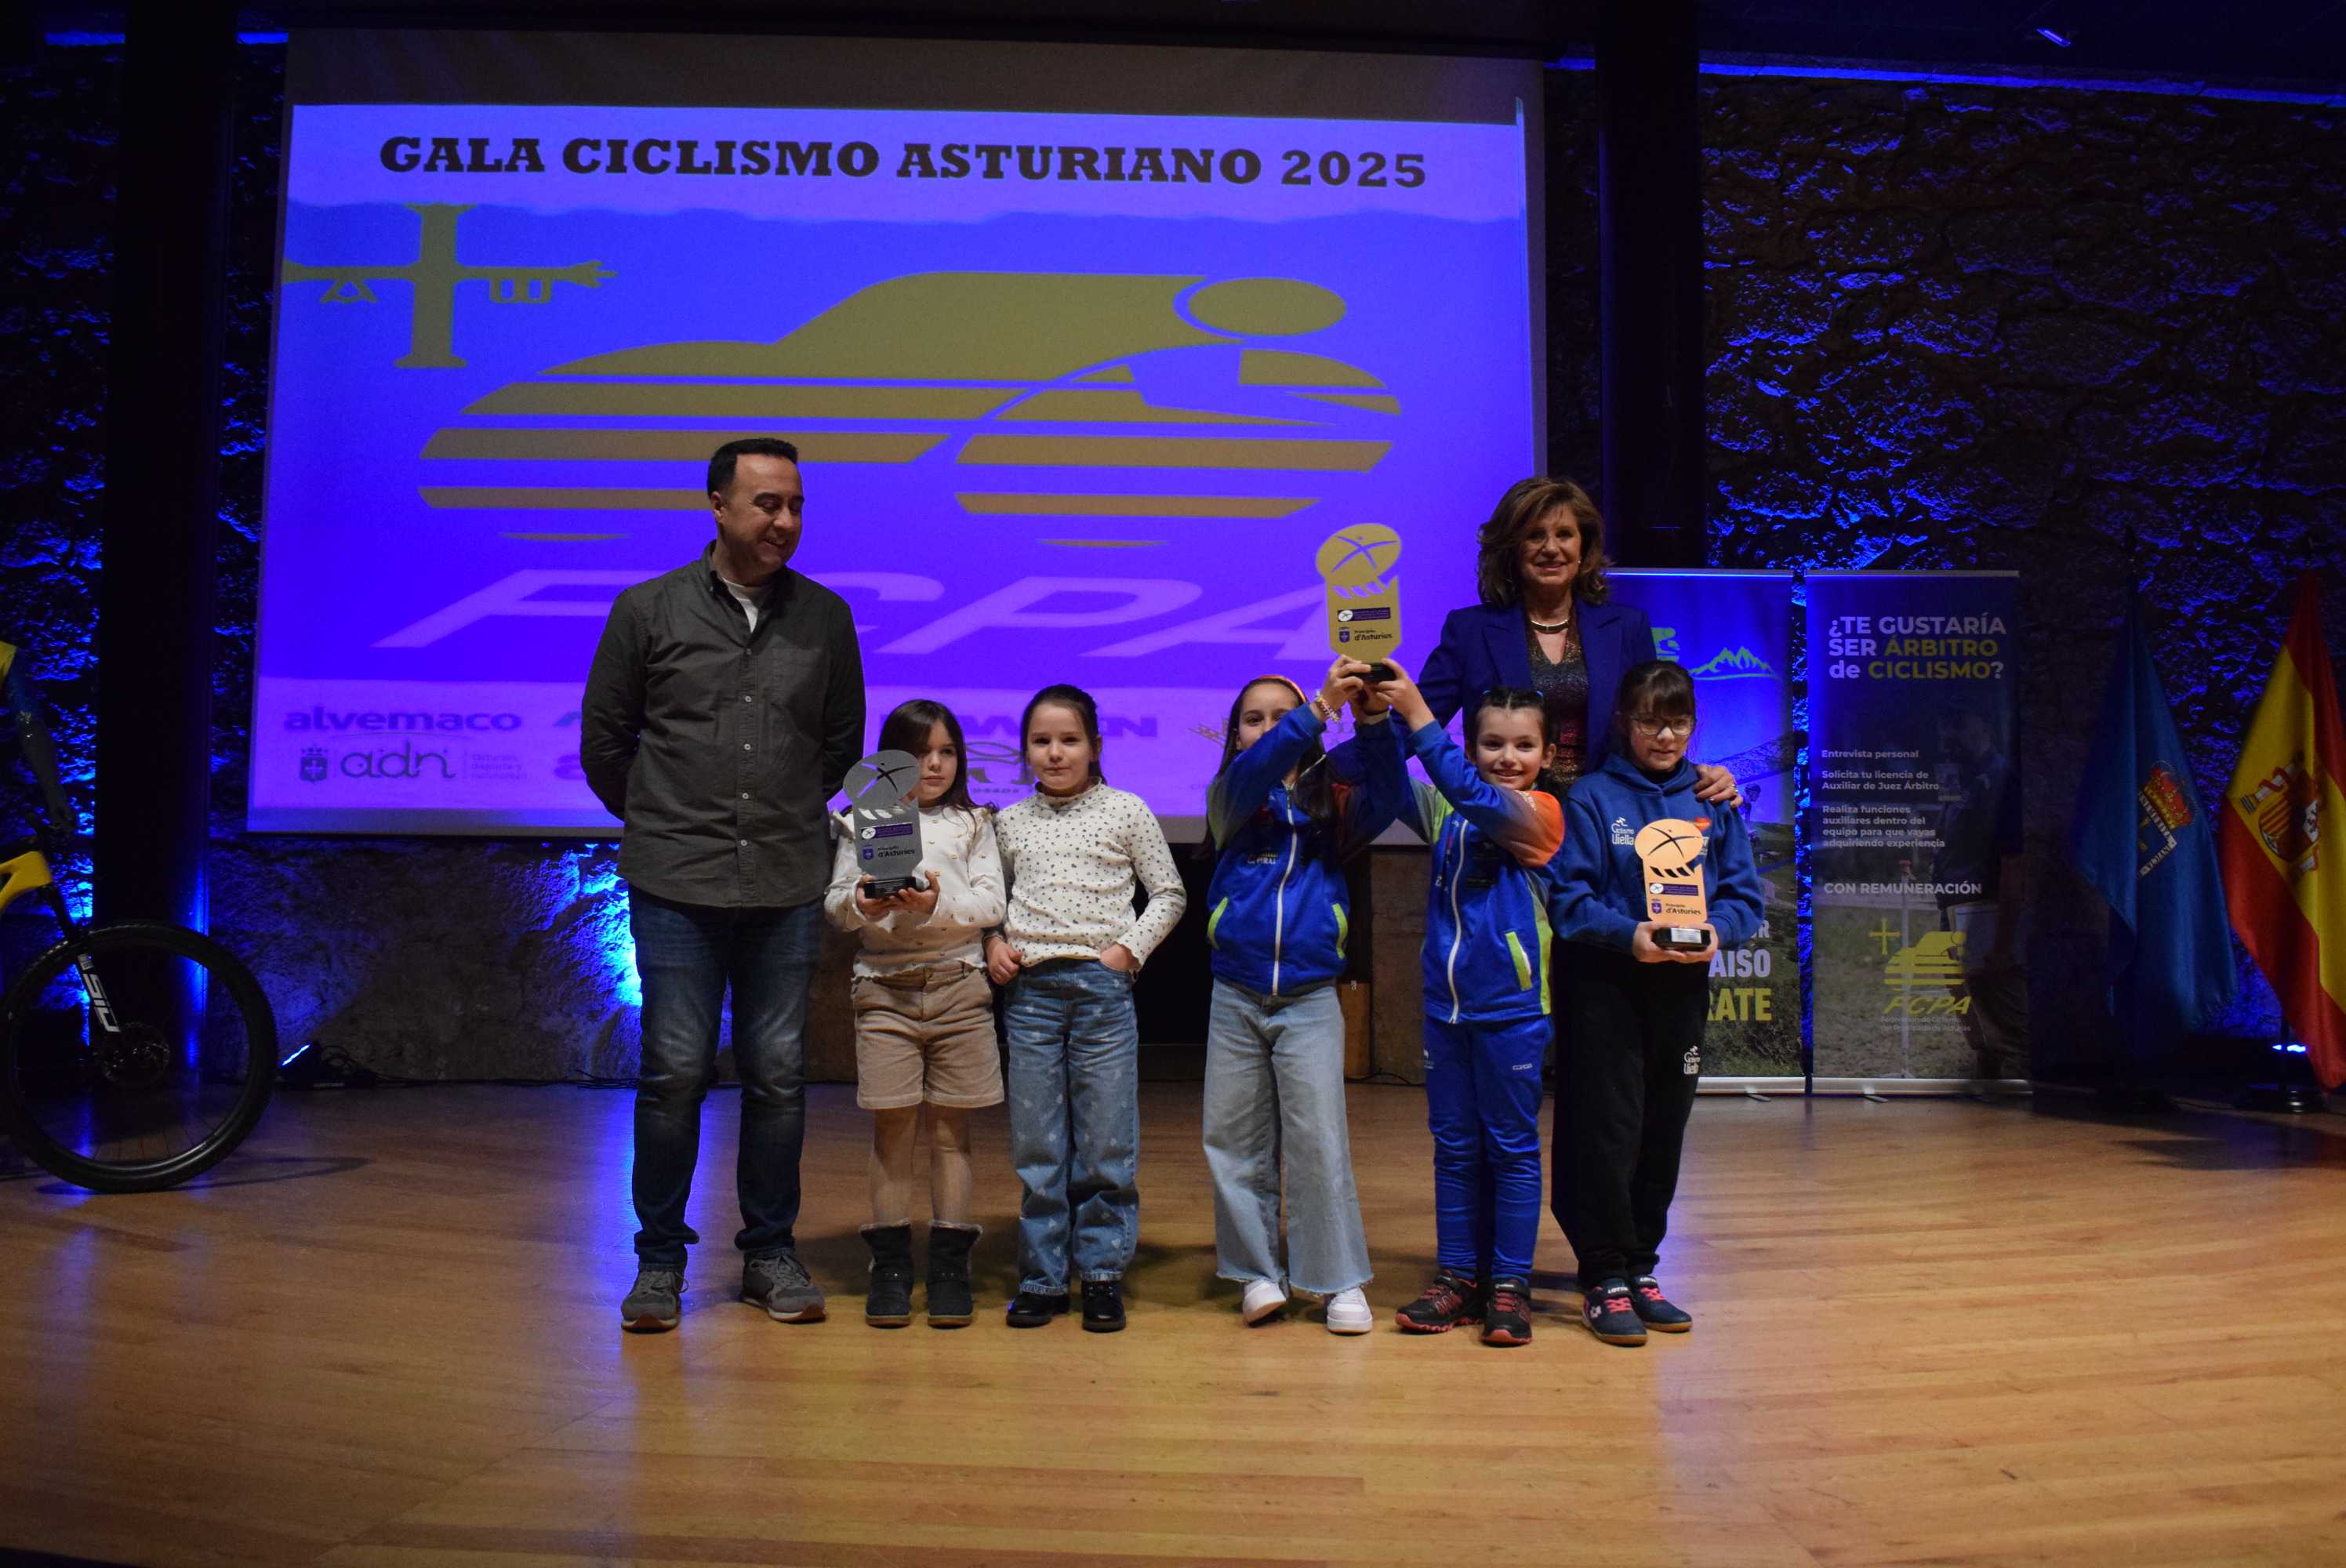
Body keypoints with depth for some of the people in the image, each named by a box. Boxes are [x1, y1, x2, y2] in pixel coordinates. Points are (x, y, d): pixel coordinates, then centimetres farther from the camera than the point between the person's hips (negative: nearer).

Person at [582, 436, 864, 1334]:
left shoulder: (826, 618, 7)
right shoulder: (649, 611, 2)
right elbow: (602, 738, 10)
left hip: (789, 887, 2)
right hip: (677, 887, -2)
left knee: (778, 1075, 6)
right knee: (676, 1073, 1)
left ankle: (770, 1254, 20)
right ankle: (659, 1260, 17)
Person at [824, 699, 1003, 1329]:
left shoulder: (972, 823, 10)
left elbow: (992, 903, 0)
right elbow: (834, 903, 3)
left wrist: (939, 904, -17)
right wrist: (862, 904, -19)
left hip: (959, 987, 0)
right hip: (885, 988, 0)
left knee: (951, 1127, 4)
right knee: (891, 1126, 2)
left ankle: (950, 1264, 11)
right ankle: (890, 1264, 11)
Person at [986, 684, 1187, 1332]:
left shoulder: (1126, 812, 4)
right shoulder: (1010, 822, 11)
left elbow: (1169, 894, 8)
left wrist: (1130, 948, -3)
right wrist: (993, 942, 1)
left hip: (1102, 986, -2)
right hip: (1029, 988, 2)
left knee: (1107, 1141, 1)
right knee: (1036, 1143, 6)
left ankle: (1103, 1272, 14)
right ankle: (1042, 1277, 16)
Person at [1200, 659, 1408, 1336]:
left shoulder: (1333, 805, 5)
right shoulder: (1230, 799, 3)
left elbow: (1388, 796, -13)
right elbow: (1254, 771, -18)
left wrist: (1371, 720, -28)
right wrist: (1321, 706, -30)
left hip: (1310, 1000, -1)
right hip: (1235, 999, 1)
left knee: (1319, 1142, -3)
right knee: (1234, 1142, 7)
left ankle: (1341, 1281, 9)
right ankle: (1259, 1272, 21)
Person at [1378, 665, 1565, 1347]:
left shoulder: (1539, 813, -8)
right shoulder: (1444, 811, 8)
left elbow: (1473, 795, -24)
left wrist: (1418, 716, -28)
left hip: (1512, 1009, -5)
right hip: (1446, 1004, 5)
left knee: (1512, 1148, 6)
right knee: (1454, 1148, 12)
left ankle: (1511, 1285, 14)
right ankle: (1457, 1278, 21)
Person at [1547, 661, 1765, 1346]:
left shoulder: (1712, 800, 8)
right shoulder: (1593, 797, -3)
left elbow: (1744, 893, 6)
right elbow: (1570, 897, -9)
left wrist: (1717, 929, -15)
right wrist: (1628, 934, -24)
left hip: (1683, 986, 4)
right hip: (1607, 986, -4)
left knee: (1664, 1133, 11)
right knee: (1609, 1134, -3)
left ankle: (1640, 1269, 24)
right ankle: (1603, 1279, 8)